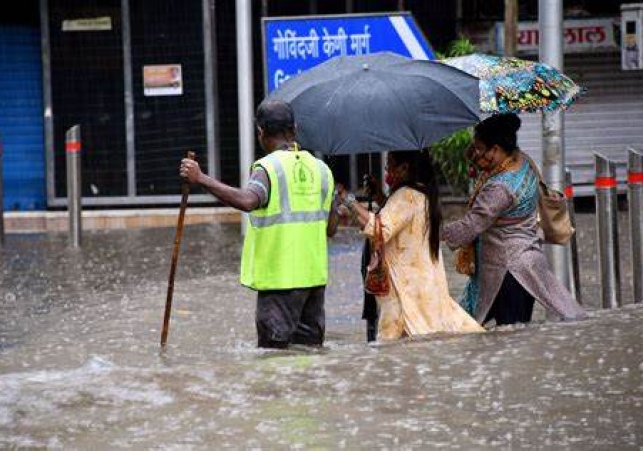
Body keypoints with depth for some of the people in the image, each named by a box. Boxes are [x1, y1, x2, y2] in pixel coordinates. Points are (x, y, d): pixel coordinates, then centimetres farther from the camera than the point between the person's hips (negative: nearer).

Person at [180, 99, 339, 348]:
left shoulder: (268, 167, -11)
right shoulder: (320, 168, 9)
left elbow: (247, 200, -32)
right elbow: (331, 228, 11)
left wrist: (201, 178, -30)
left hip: (280, 275, -6)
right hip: (314, 273, 6)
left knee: (274, 350, -4)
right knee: (310, 347, 13)